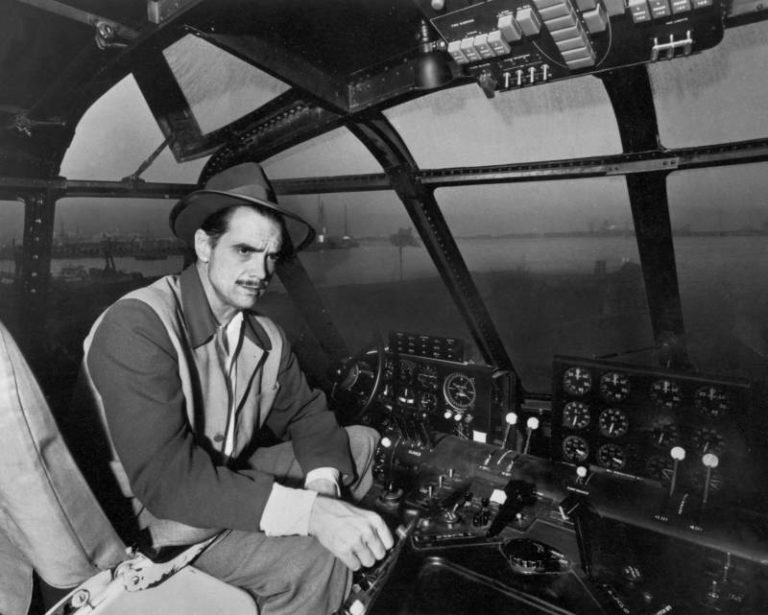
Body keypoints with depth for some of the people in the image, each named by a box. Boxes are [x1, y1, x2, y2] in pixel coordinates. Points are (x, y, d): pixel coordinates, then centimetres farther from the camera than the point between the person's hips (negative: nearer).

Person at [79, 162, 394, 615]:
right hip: (159, 514, -7)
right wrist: (310, 511, -38)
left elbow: (305, 412, 1)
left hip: (232, 474, 7)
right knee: (315, 558, -27)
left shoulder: (265, 335, -4)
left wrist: (324, 485, -20)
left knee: (364, 442, 5)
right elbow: (164, 476, -32)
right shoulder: (138, 327, -26)